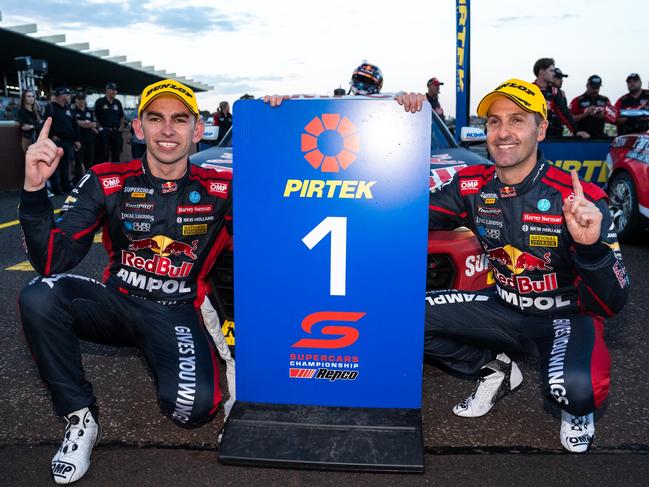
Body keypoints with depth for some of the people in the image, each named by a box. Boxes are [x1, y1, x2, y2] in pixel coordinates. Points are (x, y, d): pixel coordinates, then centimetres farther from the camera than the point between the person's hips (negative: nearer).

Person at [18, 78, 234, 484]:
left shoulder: (220, 190, -6)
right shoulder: (108, 182, -5)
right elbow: (52, 262, -8)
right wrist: (35, 189, -25)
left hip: (176, 314, -1)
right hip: (117, 302, 2)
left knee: (194, 406, -28)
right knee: (39, 296, -27)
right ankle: (80, 417, -7)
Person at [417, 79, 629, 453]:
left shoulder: (579, 197, -22)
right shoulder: (472, 186, -9)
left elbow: (613, 303, -21)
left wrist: (591, 246, -43)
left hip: (567, 314, -4)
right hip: (504, 307, 5)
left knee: (574, 388, -37)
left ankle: (577, 408, 5)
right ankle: (496, 369, 11)